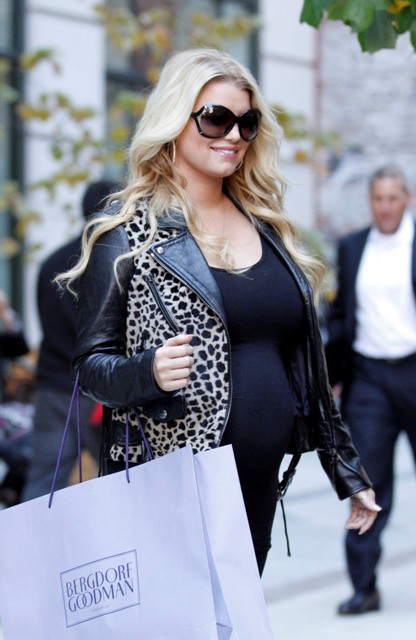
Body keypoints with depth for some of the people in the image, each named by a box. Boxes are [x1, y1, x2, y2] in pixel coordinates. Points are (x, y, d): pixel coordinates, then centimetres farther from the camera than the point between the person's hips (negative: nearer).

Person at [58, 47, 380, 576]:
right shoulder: (127, 232, -2)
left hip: (263, 484, 5)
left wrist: (348, 472, 18)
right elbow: (91, 365, -3)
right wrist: (148, 372, -24)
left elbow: (304, 359, 17)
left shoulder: (264, 225, 13)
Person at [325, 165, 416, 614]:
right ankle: (364, 586, 3)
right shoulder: (351, 248, 10)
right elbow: (341, 313, 14)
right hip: (368, 375, 2)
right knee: (368, 481, -1)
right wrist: (331, 373, 8)